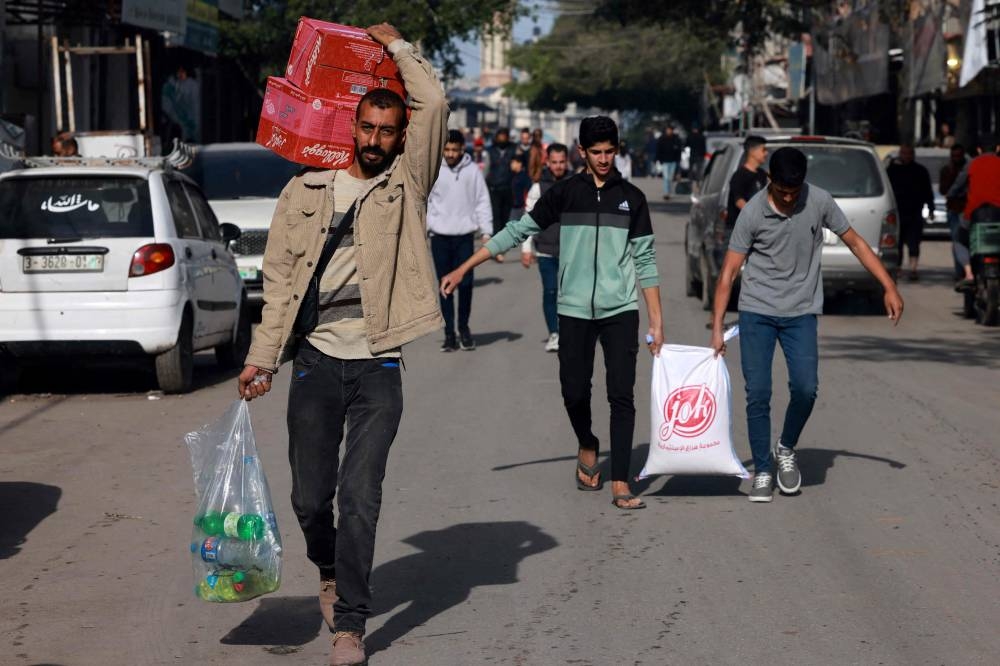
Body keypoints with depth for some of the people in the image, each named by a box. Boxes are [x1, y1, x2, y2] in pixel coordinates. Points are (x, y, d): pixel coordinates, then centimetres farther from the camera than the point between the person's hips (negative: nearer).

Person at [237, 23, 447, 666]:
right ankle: (330, 572, 37)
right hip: (317, 361, 2)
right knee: (311, 497, 6)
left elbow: (434, 104, -7)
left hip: (378, 370, -2)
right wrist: (263, 356, 0)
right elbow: (280, 277, 6)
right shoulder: (307, 191, 7)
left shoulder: (407, 185, 4)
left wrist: (396, 45, 5)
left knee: (360, 497, -8)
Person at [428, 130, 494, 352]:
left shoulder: (472, 170, 2)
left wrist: (486, 231, -2)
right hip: (440, 236, 0)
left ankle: (464, 328, 16)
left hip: (464, 235, 0)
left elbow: (482, 202, 4)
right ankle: (449, 333, 7)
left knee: (466, 283, -2)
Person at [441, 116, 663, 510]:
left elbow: (645, 261, 7)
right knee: (574, 392, 2)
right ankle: (587, 449, 32)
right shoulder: (564, 193, 3)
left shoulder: (631, 198, 5)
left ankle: (620, 485, -5)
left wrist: (656, 320, 2)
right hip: (575, 310, 0)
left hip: (620, 311, 0)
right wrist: (463, 270, 3)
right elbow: (518, 232, 6)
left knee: (621, 396, -6)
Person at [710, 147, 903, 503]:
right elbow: (729, 271, -7)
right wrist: (716, 329, -12)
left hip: (801, 313, 1)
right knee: (758, 394, -5)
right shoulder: (753, 213, -11)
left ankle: (786, 450, 13)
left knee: (805, 388, -13)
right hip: (756, 313, -1)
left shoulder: (819, 202, -6)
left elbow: (855, 241, 4)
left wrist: (889, 287, 0)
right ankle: (762, 471, 8)